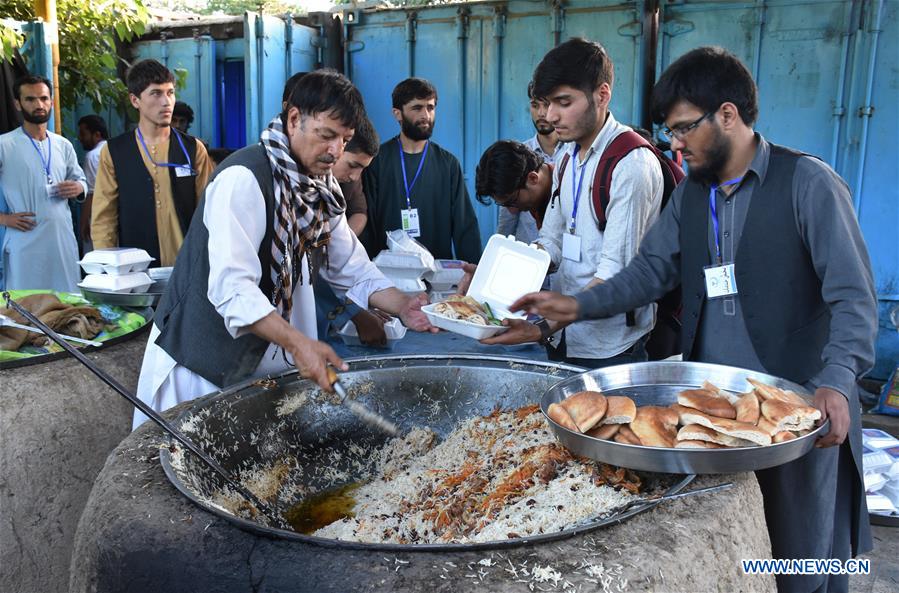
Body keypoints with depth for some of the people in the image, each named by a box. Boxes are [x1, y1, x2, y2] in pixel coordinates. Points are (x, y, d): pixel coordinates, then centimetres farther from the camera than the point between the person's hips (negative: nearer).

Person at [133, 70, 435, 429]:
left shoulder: (320, 188, 6)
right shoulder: (244, 177, -21)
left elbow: (353, 269, 10)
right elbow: (231, 286, -30)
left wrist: (402, 306, -6)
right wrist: (296, 342, -39)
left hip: (266, 364, 7)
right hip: (203, 362, -7)